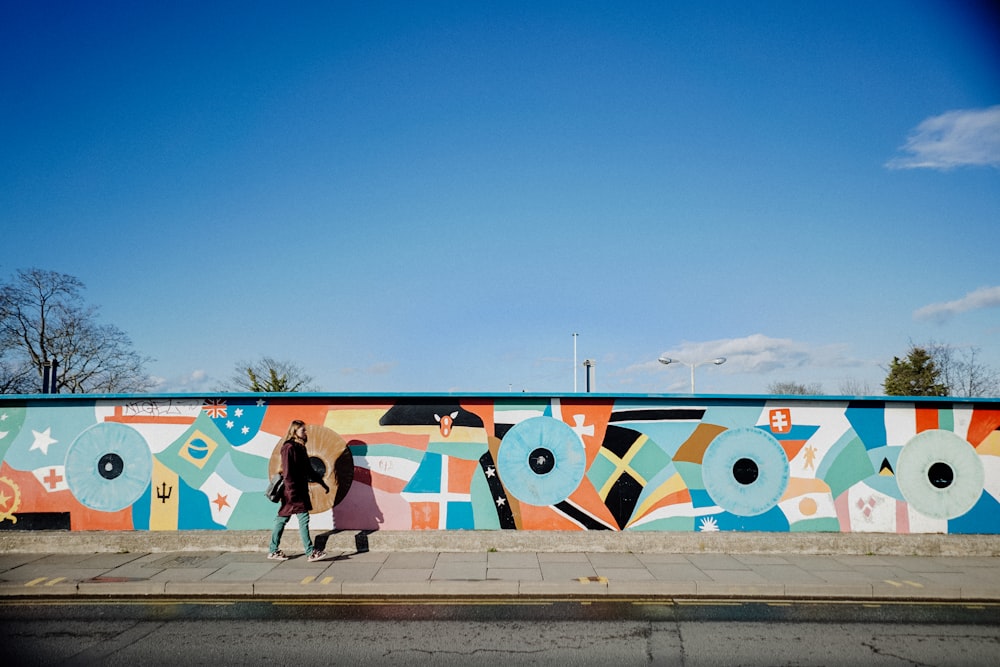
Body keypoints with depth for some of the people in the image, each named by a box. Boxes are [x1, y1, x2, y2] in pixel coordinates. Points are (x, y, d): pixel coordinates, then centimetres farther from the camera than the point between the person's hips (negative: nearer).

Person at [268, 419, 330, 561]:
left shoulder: (300, 447, 15)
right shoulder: (289, 447, -12)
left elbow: (309, 470, 21)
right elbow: (287, 472, -17)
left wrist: (322, 483, 23)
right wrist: (292, 492, -21)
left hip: (301, 490, 9)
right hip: (293, 492, -9)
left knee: (282, 519, 12)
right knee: (303, 519, -8)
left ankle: (273, 551, 19)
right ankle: (310, 552, -5)